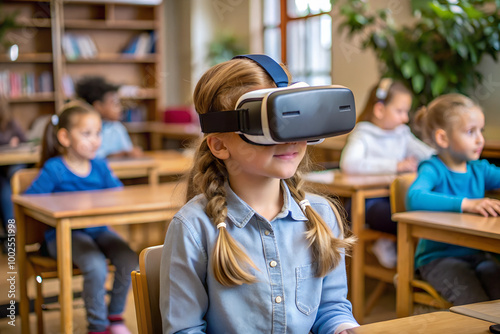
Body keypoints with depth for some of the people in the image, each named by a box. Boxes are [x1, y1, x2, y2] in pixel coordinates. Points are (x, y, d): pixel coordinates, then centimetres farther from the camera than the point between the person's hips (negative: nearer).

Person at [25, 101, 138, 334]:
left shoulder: (100, 167, 8)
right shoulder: (54, 169, -7)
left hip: (98, 230, 5)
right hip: (64, 235, -5)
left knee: (130, 261, -20)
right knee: (96, 266, -31)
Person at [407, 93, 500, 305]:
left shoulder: (479, 170, 9)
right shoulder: (434, 170, -12)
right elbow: (414, 198, -33)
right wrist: (466, 204, -39)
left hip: (476, 254, 6)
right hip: (438, 257, -6)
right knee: (476, 306, -23)